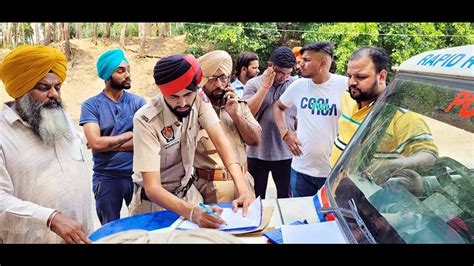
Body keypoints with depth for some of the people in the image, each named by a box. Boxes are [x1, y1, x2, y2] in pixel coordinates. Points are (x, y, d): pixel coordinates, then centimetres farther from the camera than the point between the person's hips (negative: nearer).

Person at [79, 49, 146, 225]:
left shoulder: (138, 102, 0)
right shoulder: (91, 105, -5)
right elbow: (96, 143, -17)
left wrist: (107, 143, -12)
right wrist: (130, 135, -8)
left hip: (137, 175, 2)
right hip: (106, 178, -1)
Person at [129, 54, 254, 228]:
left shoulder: (199, 100, -17)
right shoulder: (146, 120, -29)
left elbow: (220, 141, -23)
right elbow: (152, 187, -33)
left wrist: (243, 190, -36)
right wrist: (192, 212, -48)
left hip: (188, 191, 4)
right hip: (153, 200, -3)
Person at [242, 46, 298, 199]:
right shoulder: (253, 84, -3)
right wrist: (265, 85, -16)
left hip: (285, 153, 0)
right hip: (257, 153, 0)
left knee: (285, 197, 15)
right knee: (256, 198, 15)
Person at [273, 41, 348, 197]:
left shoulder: (345, 86, -11)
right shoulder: (298, 85, 2)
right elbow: (278, 107, 18)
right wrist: (285, 133, 4)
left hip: (334, 171, -4)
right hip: (300, 169, 4)